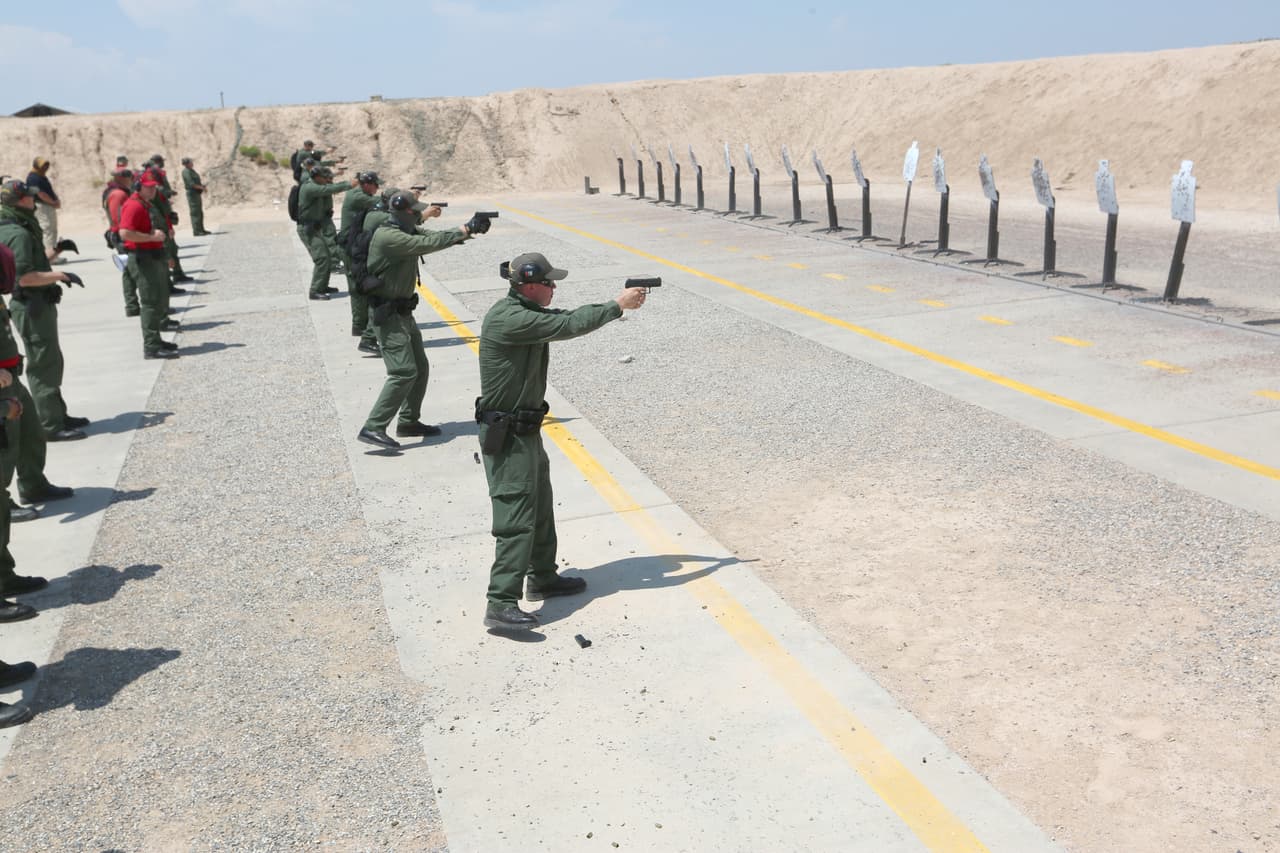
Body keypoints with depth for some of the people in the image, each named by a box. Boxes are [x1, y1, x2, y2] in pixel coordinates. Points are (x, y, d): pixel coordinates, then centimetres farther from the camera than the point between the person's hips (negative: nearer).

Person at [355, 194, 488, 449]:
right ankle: (373, 428, -14)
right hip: (388, 314, -10)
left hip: (403, 312, 10)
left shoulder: (408, 231, 10)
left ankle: (409, 422, 25)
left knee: (420, 369, 14)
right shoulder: (388, 236, -20)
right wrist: (465, 230, -20)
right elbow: (428, 244, -26)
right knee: (404, 372, -16)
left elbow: (436, 237, 5)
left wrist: (470, 228, -11)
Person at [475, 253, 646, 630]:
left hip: (526, 430, 10)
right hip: (507, 436, -10)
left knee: (541, 509, 20)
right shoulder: (509, 318, -22)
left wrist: (617, 304, -2)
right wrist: (617, 305, -13)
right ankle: (501, 604, -7)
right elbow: (568, 326, -23)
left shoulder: (528, 312, 8)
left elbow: (569, 316, 10)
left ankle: (543, 578, 35)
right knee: (516, 517, -10)